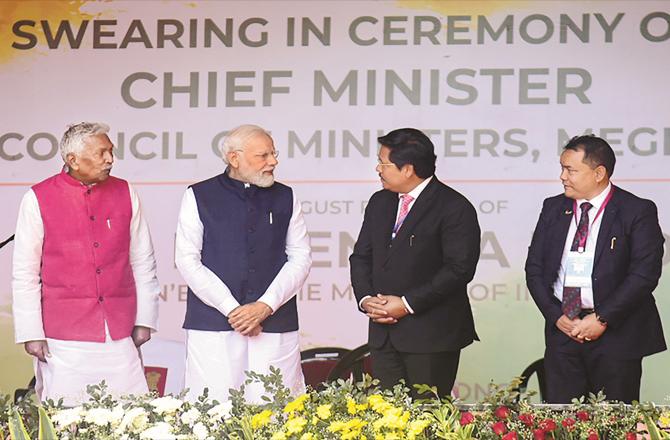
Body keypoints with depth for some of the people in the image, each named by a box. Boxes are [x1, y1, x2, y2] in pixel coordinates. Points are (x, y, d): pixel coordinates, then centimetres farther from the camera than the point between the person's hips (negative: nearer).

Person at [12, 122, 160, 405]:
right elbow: (24, 273, 2)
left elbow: (143, 261, 14)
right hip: (63, 338, -2)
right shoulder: (38, 199, 0)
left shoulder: (125, 193, 9)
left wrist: (145, 319, 10)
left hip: (120, 335, 3)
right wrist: (31, 333, -1)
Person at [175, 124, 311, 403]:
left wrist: (265, 306, -5)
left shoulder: (285, 198, 13)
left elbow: (301, 257, 9)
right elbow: (187, 260, 0)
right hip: (213, 324, -2)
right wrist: (231, 309, -8)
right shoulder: (199, 196, 6)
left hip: (275, 323, 2)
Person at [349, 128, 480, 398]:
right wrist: (365, 299, -2)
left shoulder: (455, 208, -9)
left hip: (432, 336, -6)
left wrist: (408, 304, -17)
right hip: (383, 334, 6)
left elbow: (459, 268, -16)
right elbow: (361, 257, 17)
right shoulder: (379, 203, 14)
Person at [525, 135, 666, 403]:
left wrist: (602, 319, -15)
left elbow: (645, 273, -12)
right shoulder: (553, 208, 10)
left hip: (617, 332, -4)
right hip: (562, 329, 4)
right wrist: (556, 316, -4)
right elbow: (534, 268, 9)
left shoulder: (638, 212, -4)